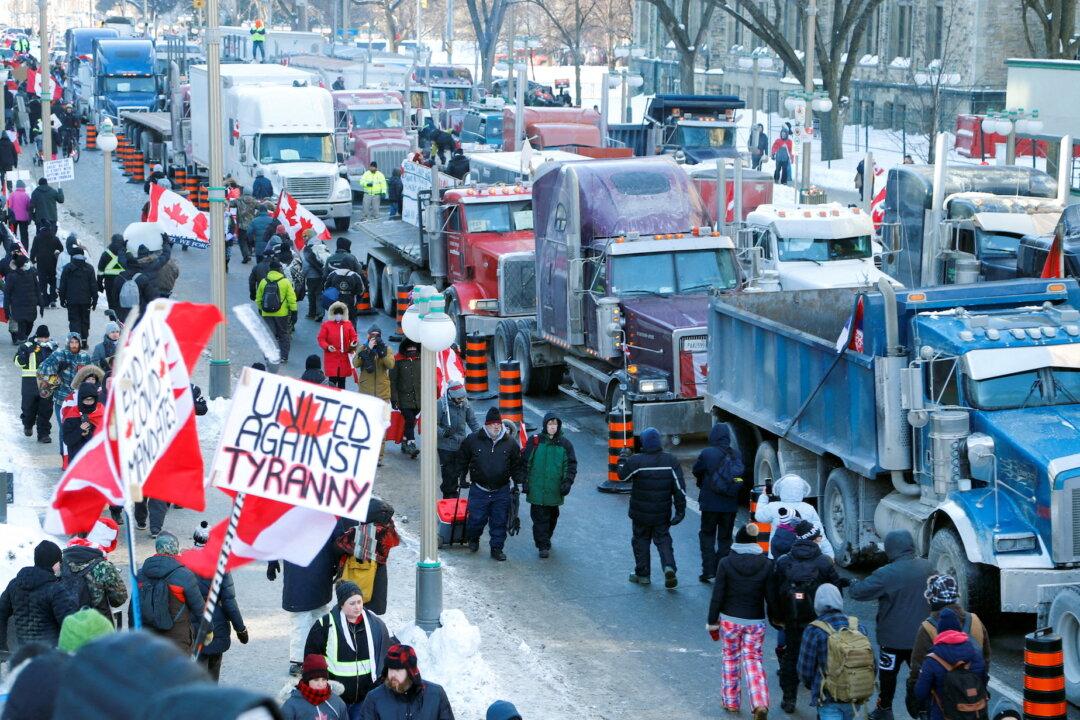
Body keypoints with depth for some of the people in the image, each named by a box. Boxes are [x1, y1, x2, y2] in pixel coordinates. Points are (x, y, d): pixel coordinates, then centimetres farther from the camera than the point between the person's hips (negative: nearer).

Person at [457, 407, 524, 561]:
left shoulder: (510, 442, 2)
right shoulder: (473, 440, -3)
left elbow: (517, 465, 12)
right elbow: (462, 459, 12)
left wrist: (518, 482, 7)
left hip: (501, 491, 1)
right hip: (479, 490, -1)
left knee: (500, 521, 3)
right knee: (477, 518, 1)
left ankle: (497, 548, 16)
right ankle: (473, 539, 31)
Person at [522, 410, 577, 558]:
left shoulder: (565, 444, 2)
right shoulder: (534, 441, -1)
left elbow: (571, 465, 5)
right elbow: (525, 462, 3)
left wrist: (567, 482, -7)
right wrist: (525, 482, 0)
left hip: (555, 489, 2)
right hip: (536, 489, -2)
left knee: (552, 517, 15)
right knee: (539, 517, -6)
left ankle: (546, 539, 34)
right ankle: (543, 545, -3)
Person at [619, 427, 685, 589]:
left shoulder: (636, 461, -16)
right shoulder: (670, 460, -6)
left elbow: (623, 476, 1)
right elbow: (679, 486, -6)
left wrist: (622, 464, 21)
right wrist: (680, 509, -1)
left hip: (641, 512, -2)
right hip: (662, 513, 2)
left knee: (641, 540, 13)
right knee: (663, 539, 11)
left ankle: (642, 574, 18)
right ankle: (669, 567, -12)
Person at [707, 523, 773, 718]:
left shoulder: (726, 563, -10)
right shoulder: (766, 564, -7)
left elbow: (718, 595, -8)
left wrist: (712, 622, 1)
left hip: (730, 620, -1)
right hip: (756, 621, 1)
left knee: (731, 659, 17)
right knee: (753, 660, 7)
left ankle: (731, 702, 25)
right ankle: (760, 703, -10)